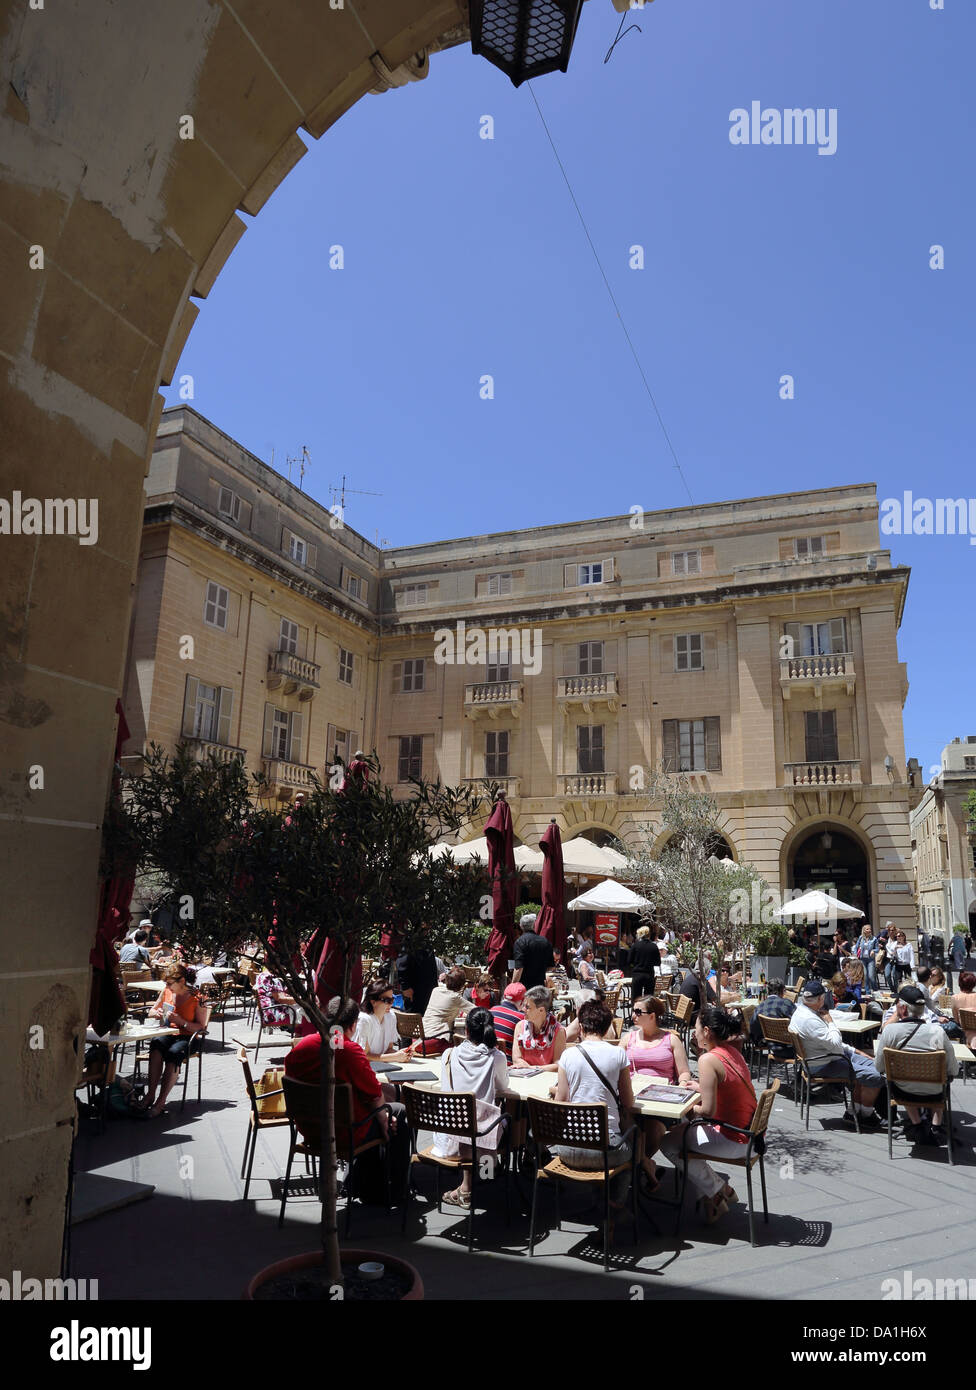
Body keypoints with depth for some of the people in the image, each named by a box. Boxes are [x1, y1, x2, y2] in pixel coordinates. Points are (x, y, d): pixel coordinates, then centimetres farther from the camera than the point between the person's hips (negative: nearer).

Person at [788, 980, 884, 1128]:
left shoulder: (805, 1011, 8)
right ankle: (866, 1115, 8)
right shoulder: (808, 1019, -27)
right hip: (822, 1066, -11)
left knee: (872, 1065, 12)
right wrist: (830, 1022, -12)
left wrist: (855, 1051, 15)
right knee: (873, 1076, -17)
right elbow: (835, 1044, -27)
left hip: (832, 1055, 11)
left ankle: (852, 1112, 14)